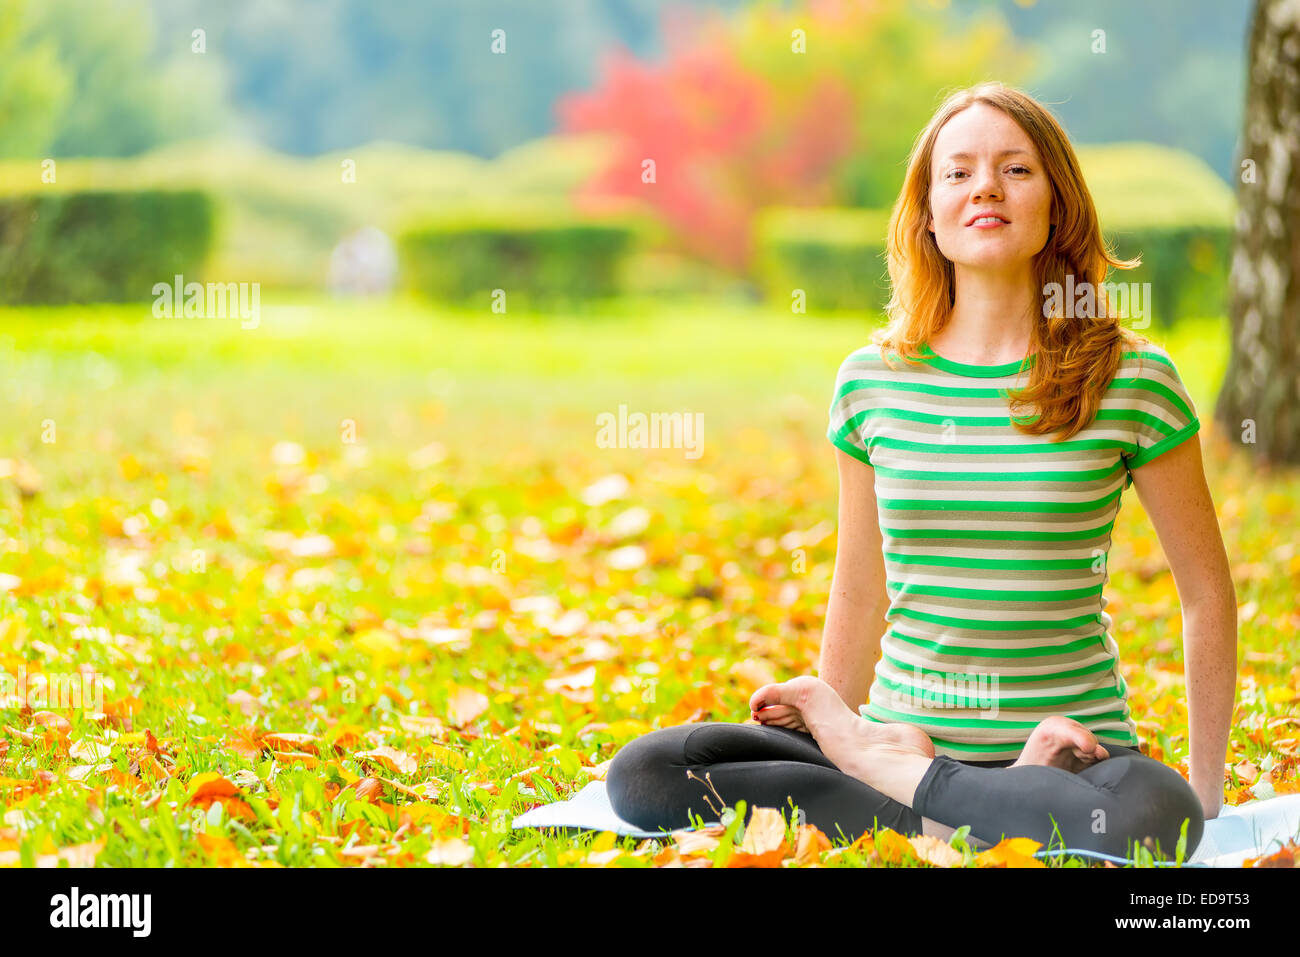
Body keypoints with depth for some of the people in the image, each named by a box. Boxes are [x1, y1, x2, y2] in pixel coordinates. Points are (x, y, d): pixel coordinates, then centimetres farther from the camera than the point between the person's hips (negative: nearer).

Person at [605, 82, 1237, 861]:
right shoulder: (872, 380, 6)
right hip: (898, 729, 2)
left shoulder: (1131, 380, -2)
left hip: (1073, 745, -2)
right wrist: (831, 720, 19)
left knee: (1152, 821, -40)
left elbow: (1208, 591, 5)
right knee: (642, 774, -21)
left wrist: (1206, 789, 3)